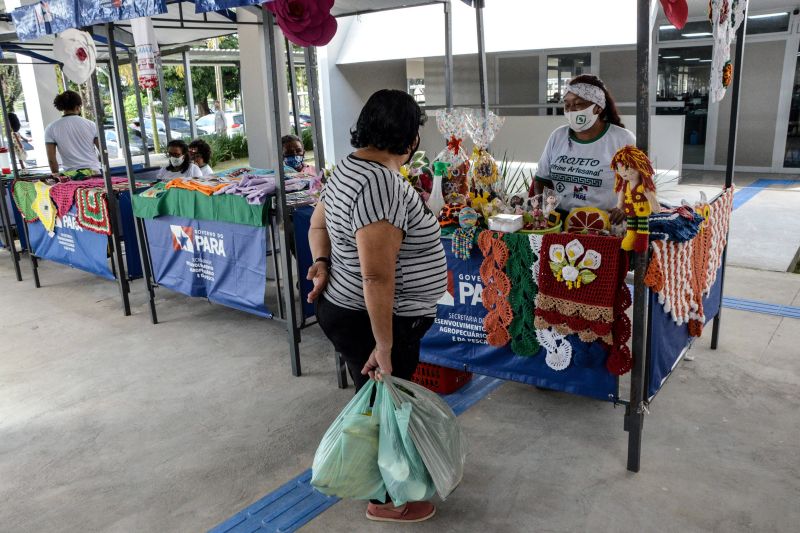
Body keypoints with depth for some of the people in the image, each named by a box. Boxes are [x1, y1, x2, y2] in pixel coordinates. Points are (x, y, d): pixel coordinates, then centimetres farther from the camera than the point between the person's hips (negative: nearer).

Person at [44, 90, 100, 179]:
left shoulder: (51, 129, 3)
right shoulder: (90, 125, 2)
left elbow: (51, 158, 3)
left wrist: (56, 174, 16)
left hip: (70, 174, 0)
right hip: (93, 172, 0)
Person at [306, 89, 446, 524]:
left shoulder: (350, 166, 5)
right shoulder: (381, 184, -27)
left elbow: (318, 223, 16)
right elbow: (378, 279, -30)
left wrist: (323, 262, -1)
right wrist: (384, 348, -23)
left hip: (345, 308, 10)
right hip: (368, 320, -10)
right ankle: (384, 498, 29)